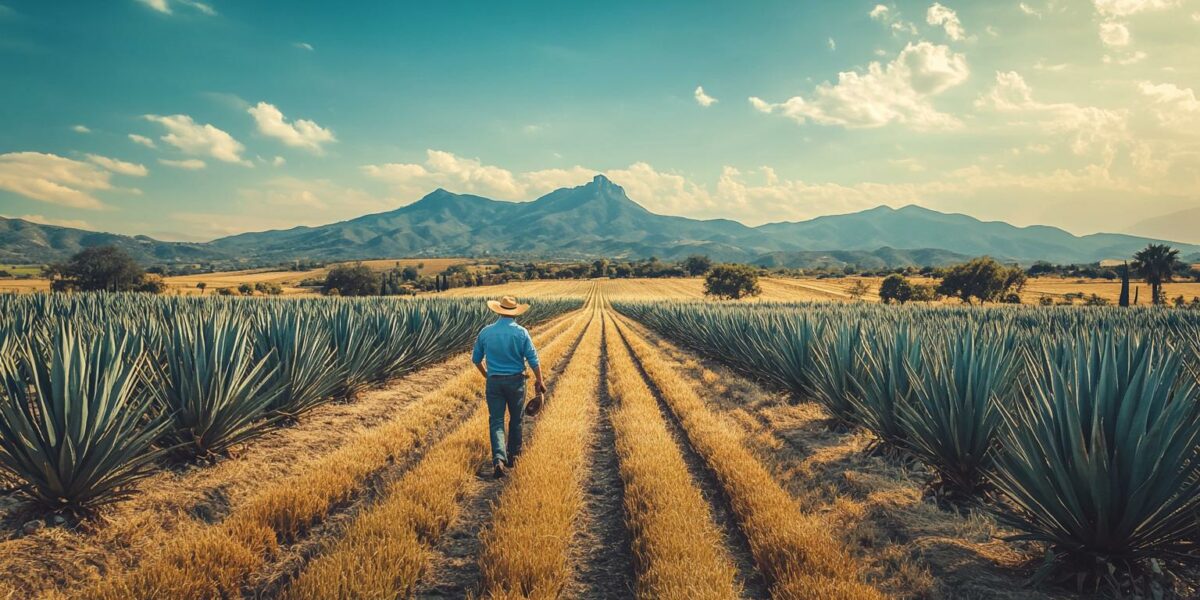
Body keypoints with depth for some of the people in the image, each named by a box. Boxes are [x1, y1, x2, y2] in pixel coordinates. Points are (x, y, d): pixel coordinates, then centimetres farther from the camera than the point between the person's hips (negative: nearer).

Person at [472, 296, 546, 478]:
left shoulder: (485, 332, -1)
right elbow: (533, 360, -8)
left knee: (496, 422, 3)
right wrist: (540, 381, 4)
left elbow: (476, 359, 9)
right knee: (516, 420, 17)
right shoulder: (521, 333, -9)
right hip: (516, 381, -1)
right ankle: (512, 456, 28)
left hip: (494, 382, 1)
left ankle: (499, 459, -14)